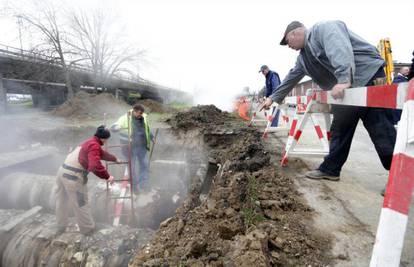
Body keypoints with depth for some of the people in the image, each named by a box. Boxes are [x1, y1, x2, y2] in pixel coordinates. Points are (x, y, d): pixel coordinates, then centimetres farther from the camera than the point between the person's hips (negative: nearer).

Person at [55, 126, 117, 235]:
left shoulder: (90, 142, 17)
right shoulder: (94, 146, -15)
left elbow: (102, 153, 36)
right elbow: (95, 166, -31)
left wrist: (115, 159, 47)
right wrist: (107, 176, -21)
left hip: (63, 171, 10)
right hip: (73, 176, -10)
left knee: (62, 201, 23)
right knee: (81, 203, 6)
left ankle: (61, 226, 42)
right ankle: (88, 229, 22)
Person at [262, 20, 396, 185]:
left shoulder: (323, 28, -10)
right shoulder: (303, 58, 18)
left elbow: (340, 49, -28)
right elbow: (291, 79, 27)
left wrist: (344, 79, -40)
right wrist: (274, 97, 30)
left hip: (369, 76, -9)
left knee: (380, 129, -10)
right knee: (339, 129, 8)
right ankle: (330, 169, 15)